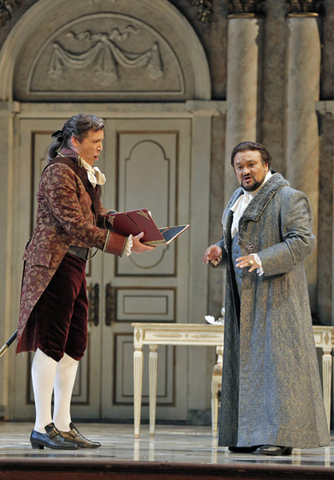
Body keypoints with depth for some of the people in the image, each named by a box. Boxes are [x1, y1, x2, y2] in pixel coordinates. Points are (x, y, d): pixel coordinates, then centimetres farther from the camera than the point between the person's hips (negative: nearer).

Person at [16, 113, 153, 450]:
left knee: (74, 345, 8)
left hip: (75, 265, 10)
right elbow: (76, 226, -19)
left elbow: (97, 216, 21)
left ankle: (62, 425, 12)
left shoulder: (85, 175, 18)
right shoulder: (60, 173, -13)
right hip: (55, 263, -10)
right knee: (51, 343, -8)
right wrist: (124, 245, -19)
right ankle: (42, 427, -6)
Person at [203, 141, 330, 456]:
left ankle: (281, 436, -12)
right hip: (245, 299, 9)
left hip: (277, 295, -8)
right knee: (247, 360, 7)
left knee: (276, 358, -11)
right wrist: (219, 251, 6)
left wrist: (262, 260, -28)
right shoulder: (237, 201, 19)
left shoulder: (288, 199, -8)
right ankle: (249, 434, 11)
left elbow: (303, 241, -18)